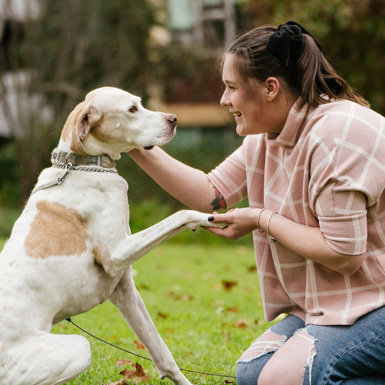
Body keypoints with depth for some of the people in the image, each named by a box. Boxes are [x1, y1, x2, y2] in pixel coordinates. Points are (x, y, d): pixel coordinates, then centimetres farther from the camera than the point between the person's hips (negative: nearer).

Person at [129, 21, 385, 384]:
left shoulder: (337, 135, -24)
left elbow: (344, 254, -25)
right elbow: (212, 194, 9)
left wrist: (264, 221, -13)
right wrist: (138, 148, 4)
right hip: (324, 302, 9)